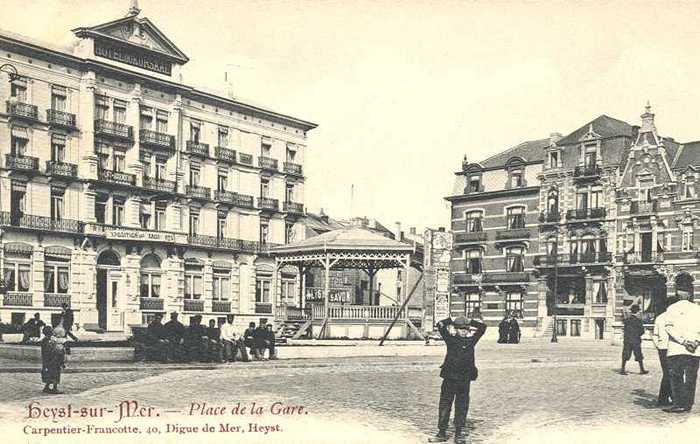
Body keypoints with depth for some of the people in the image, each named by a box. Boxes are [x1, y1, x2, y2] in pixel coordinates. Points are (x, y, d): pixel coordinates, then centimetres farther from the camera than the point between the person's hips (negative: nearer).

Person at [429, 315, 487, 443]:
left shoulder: (471, 340, 3)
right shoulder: (451, 339, 1)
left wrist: (471, 324, 11)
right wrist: (450, 321, 11)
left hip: (464, 380, 0)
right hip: (449, 378, 0)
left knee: (461, 408, 5)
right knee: (444, 406, 3)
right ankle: (442, 433, 11)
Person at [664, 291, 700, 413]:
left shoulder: (671, 308, 5)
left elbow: (669, 327, -8)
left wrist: (683, 341, -11)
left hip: (676, 348, -2)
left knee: (676, 377, 3)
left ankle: (678, 404, -4)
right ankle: (688, 404, 6)